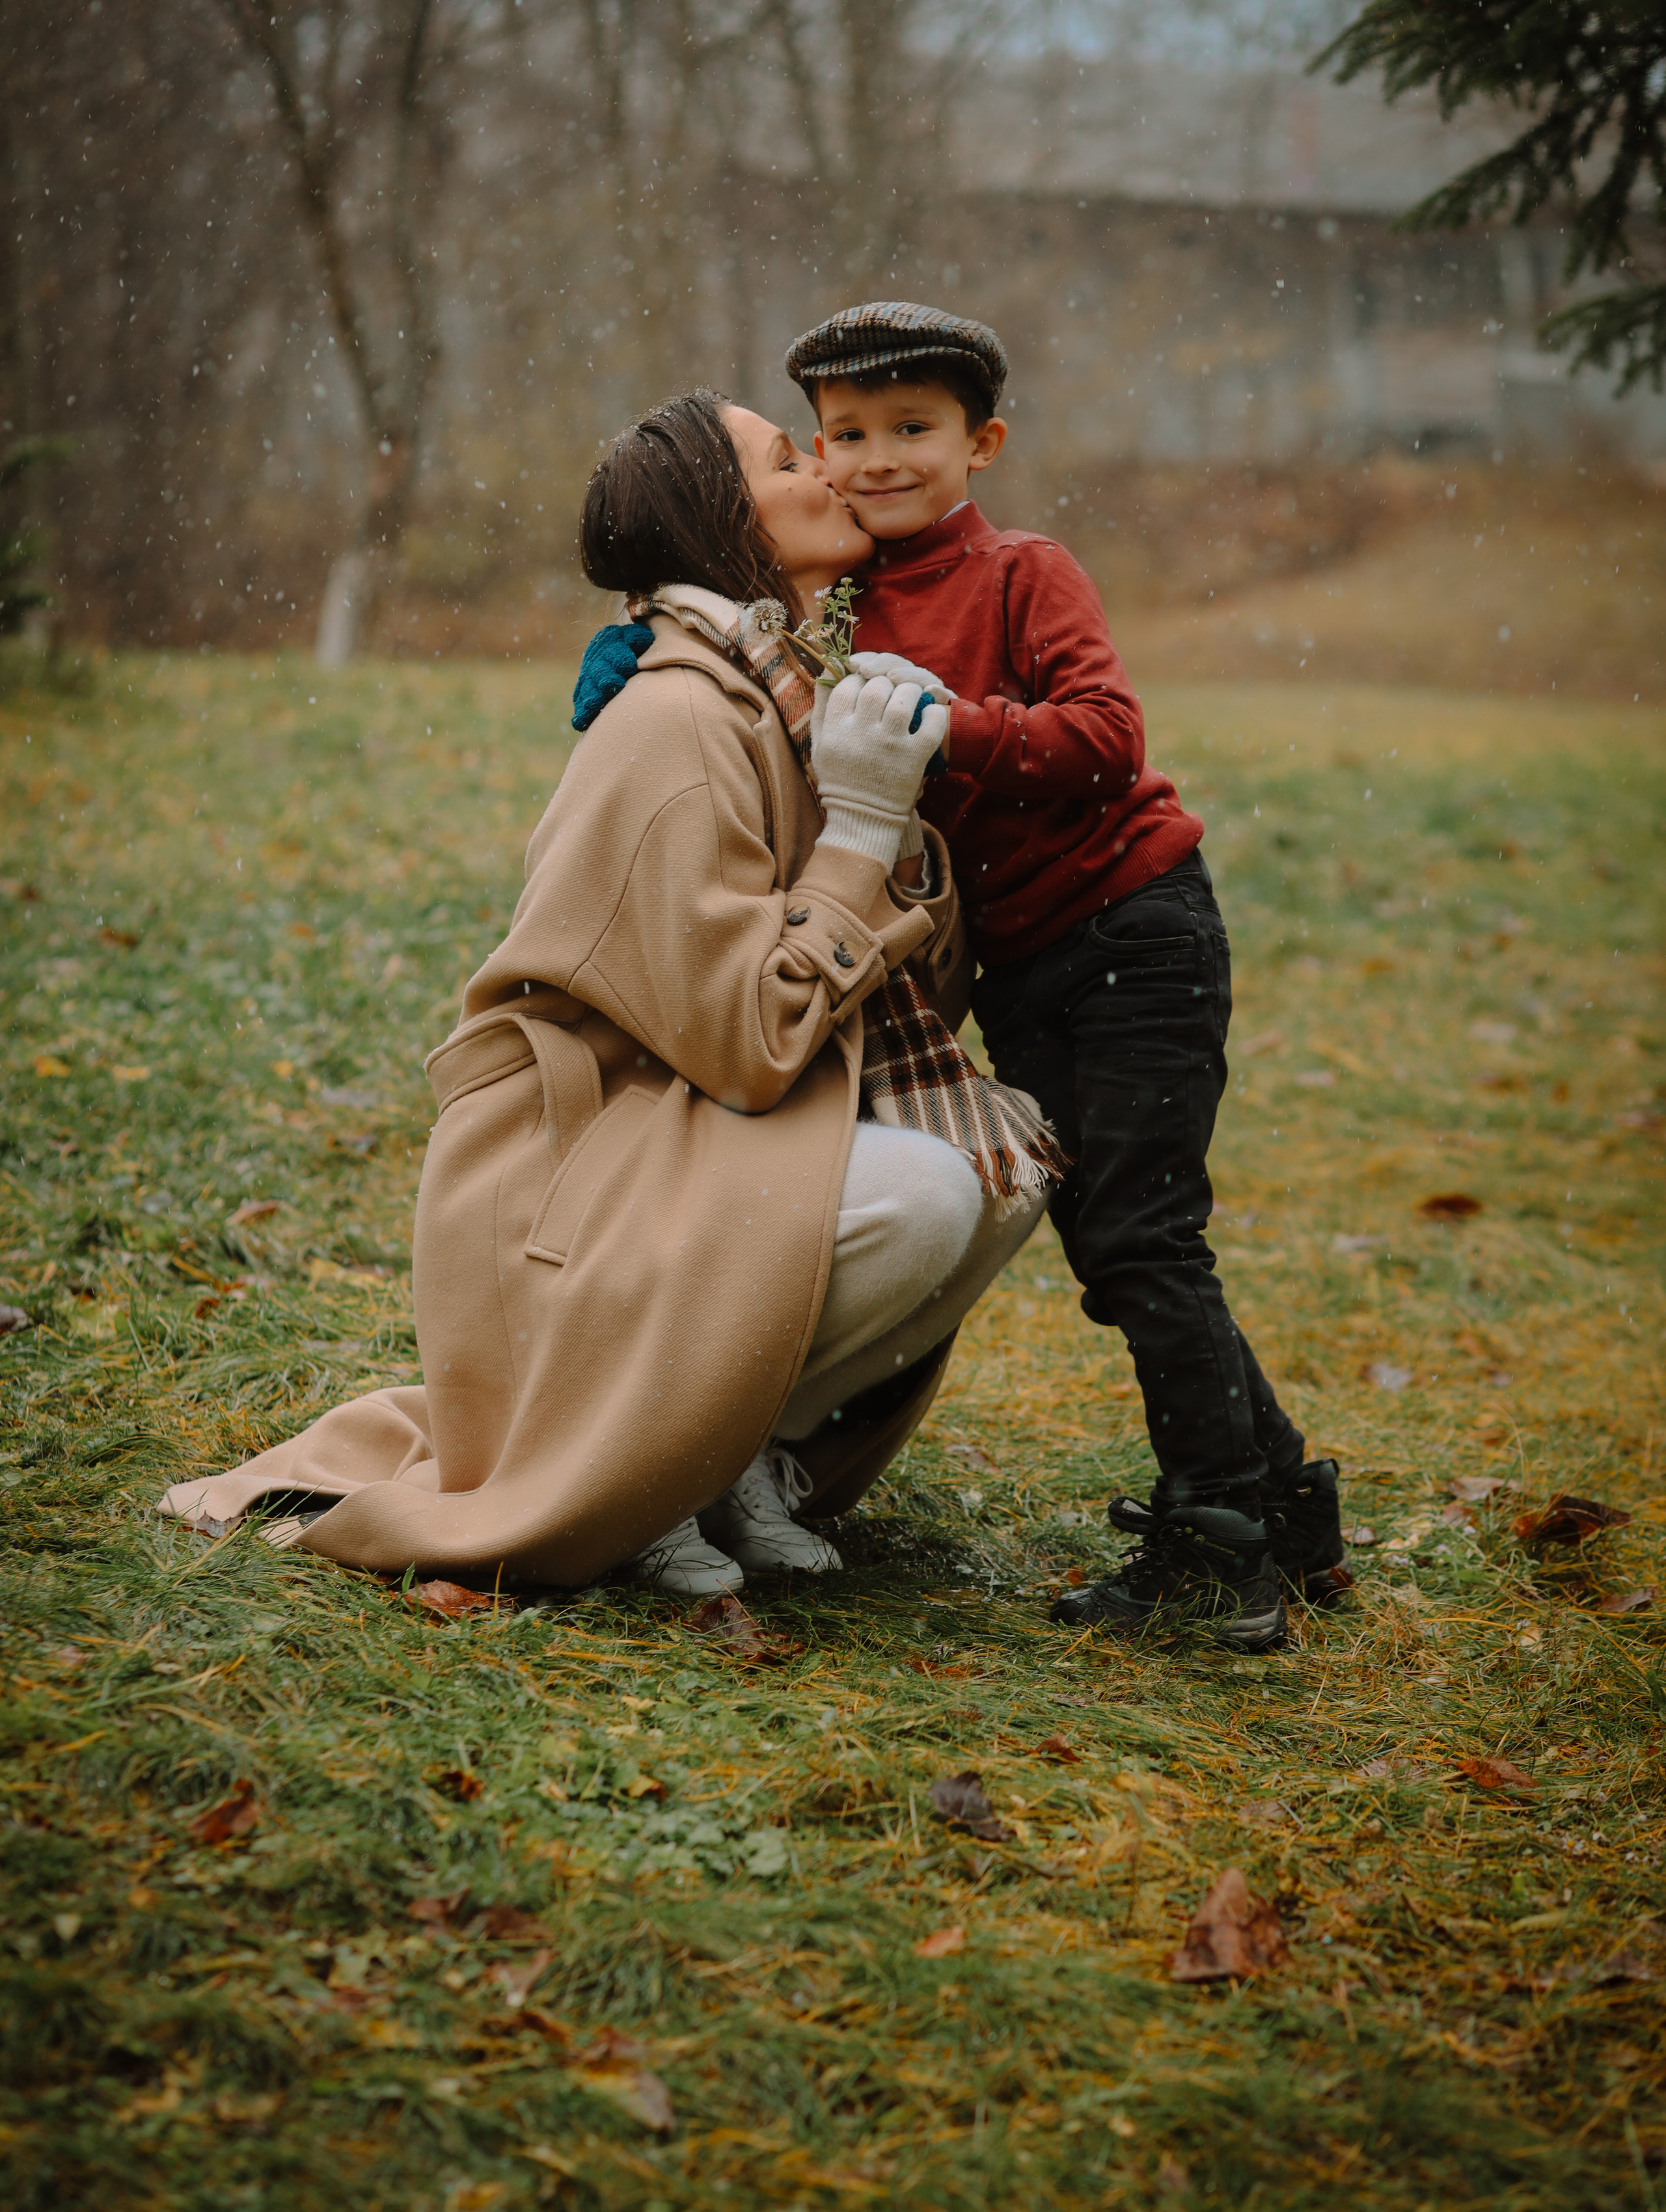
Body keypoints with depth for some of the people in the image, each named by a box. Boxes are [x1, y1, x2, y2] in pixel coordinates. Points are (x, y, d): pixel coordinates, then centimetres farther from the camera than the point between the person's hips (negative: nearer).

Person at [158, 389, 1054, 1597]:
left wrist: (905, 814, -9)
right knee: (916, 1200, -28)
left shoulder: (803, 705, 9)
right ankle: (654, 1449, -8)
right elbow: (754, 1046, -22)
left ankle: (748, 1446, 3)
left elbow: (921, 997, 9)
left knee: (1006, 1160, -6)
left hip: (691, 1157, 9)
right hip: (561, 1193, -9)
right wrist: (860, 828, -18)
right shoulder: (679, 728, -19)